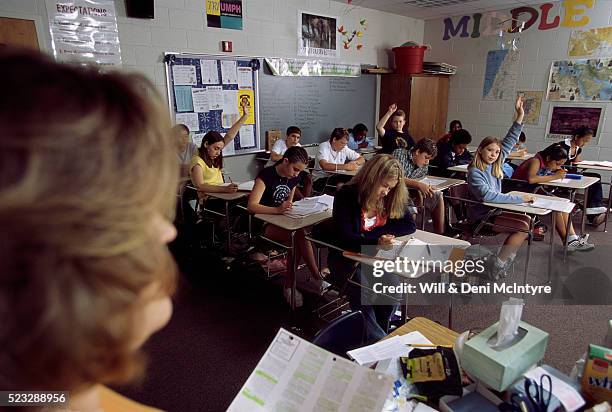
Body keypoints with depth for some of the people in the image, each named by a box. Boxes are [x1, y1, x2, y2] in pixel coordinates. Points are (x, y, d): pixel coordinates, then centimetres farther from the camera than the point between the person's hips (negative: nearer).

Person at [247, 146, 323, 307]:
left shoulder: (294, 178, 4)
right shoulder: (266, 175, -17)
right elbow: (251, 206, -27)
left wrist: (289, 206, -4)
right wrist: (277, 210, -40)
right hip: (264, 223, -6)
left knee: (301, 236, -27)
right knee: (299, 236, -30)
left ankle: (290, 285, -15)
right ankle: (317, 279, -16)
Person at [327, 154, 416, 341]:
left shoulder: (391, 198, 1)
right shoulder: (346, 195, -15)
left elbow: (410, 225, -3)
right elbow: (343, 237, -22)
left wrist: (374, 232, -16)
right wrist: (375, 242, -39)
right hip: (346, 257, -3)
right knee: (363, 293, -31)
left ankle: (379, 332, -1)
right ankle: (378, 341, -10)